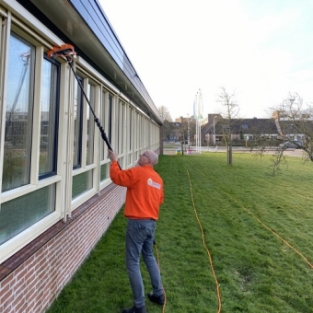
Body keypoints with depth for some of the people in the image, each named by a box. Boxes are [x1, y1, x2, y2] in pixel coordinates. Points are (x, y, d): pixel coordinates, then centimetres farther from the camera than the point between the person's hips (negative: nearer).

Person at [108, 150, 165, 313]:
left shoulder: (138, 172, -11)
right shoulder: (158, 179, 11)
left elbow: (117, 177, -8)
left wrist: (114, 161, 6)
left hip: (138, 222, -8)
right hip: (151, 222, 8)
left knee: (132, 263, 2)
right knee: (149, 256, 24)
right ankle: (158, 294, 34)